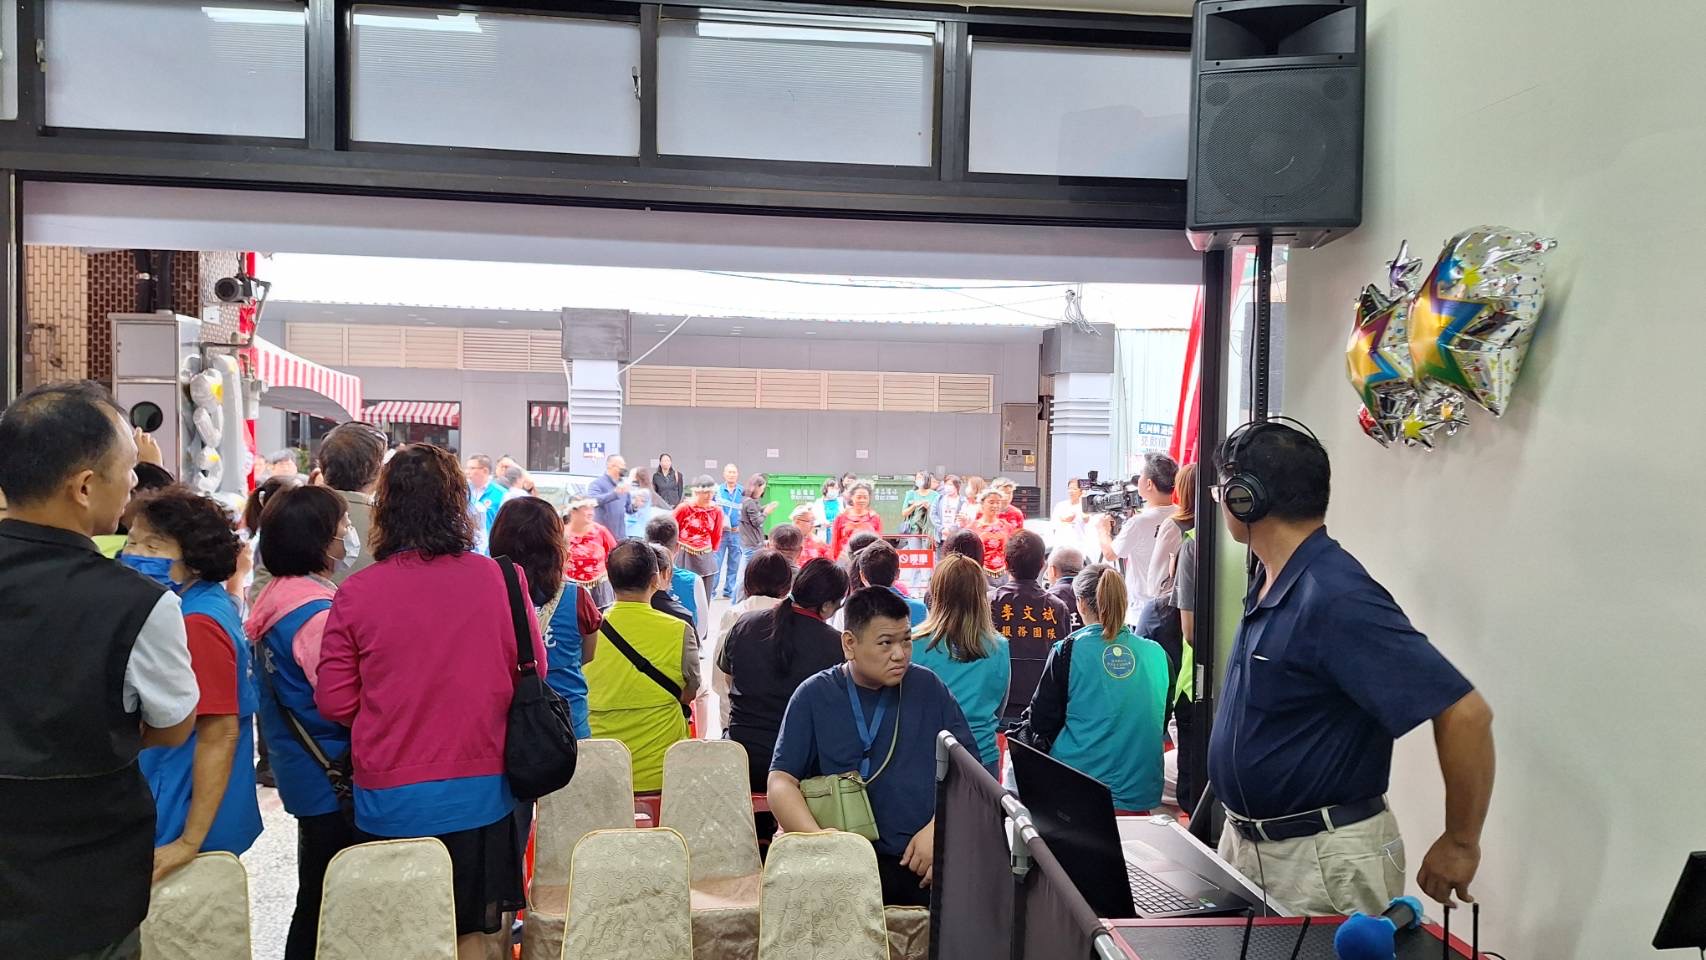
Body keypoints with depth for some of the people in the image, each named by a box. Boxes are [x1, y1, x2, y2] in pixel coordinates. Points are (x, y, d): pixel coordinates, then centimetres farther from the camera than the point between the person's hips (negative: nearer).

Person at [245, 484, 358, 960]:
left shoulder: (274, 599, 5)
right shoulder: (318, 613, -24)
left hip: (300, 773, 9)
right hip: (331, 779, -9)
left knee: (315, 899, 20)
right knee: (328, 904, 3)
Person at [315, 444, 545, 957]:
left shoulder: (356, 593, -11)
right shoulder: (502, 579, -10)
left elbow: (334, 702, -4)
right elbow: (533, 674, 2)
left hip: (389, 799, 0)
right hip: (480, 793, 1)